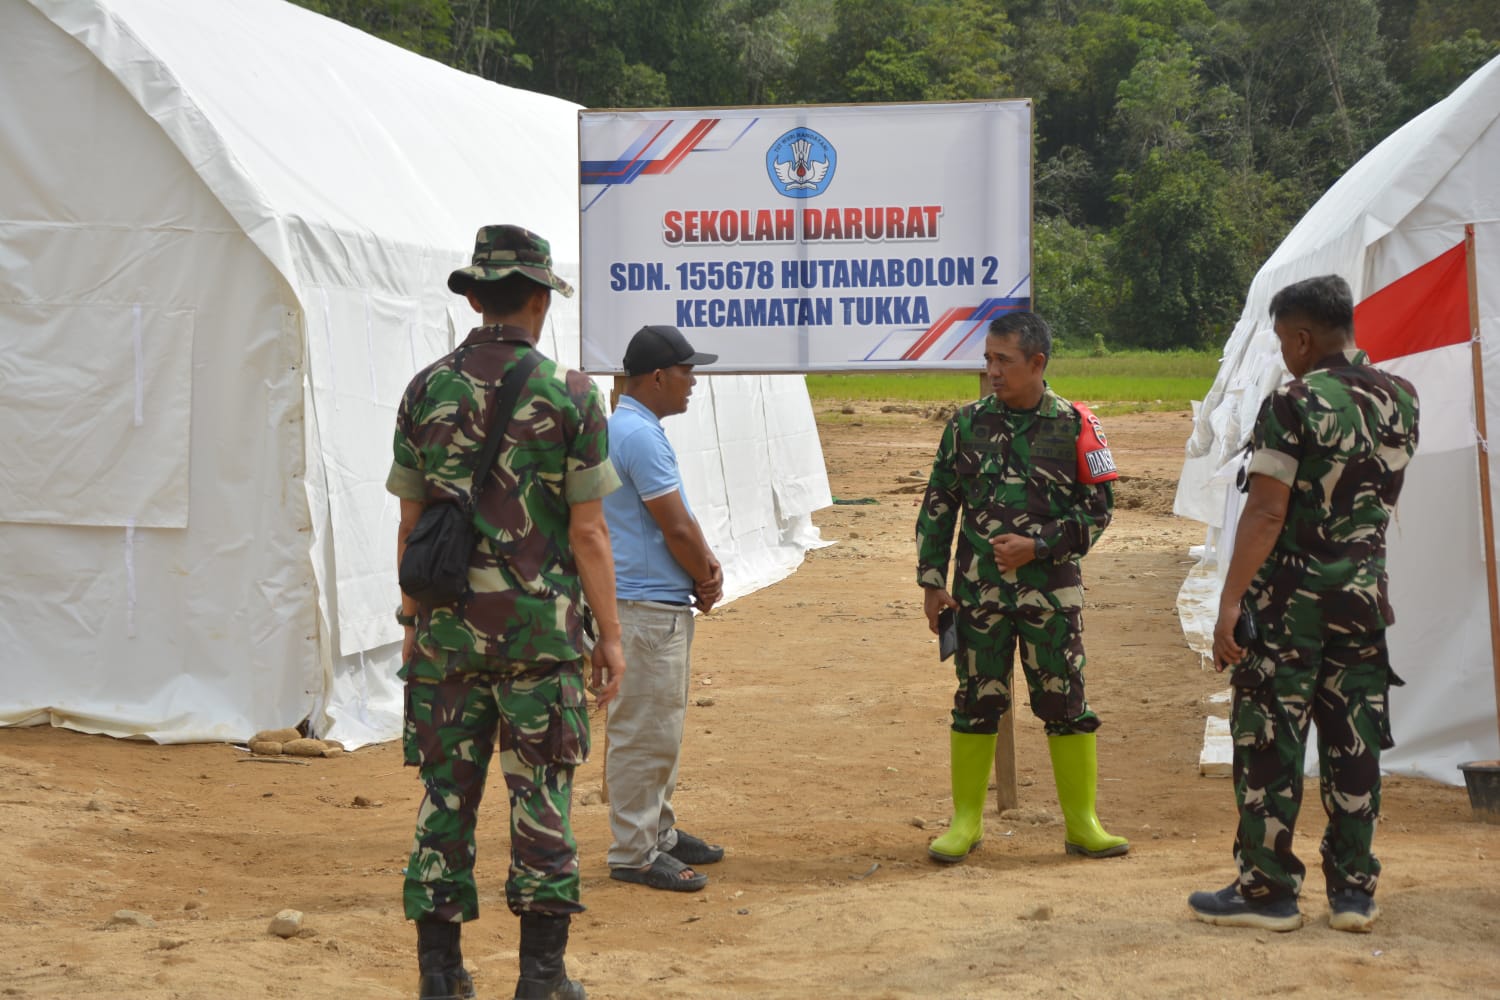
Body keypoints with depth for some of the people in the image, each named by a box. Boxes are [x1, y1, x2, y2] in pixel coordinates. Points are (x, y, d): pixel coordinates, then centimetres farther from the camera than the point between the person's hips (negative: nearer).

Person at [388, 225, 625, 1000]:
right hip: (539, 628, -2)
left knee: (447, 792, 8)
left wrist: (413, 622, 15)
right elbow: (587, 532, -8)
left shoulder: (426, 390, 2)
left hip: (448, 624, 3)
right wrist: (611, 635, -1)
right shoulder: (570, 395, -7)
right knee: (541, 796, 4)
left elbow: (410, 522, 5)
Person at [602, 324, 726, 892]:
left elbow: (680, 519, 17)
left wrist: (706, 565, 1)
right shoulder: (640, 436, -18)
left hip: (666, 605, 11)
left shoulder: (637, 429, 15)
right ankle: (634, 853, 0)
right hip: (645, 608, -11)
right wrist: (706, 581, -2)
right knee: (643, 732, -5)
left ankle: (659, 834, 28)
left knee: (662, 728, 18)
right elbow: (675, 527, -17)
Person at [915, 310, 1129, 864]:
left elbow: (1097, 508, 0)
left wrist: (1036, 546, -12)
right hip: (979, 590, 2)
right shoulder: (968, 423, 4)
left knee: (1066, 704, 2)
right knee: (976, 704, 6)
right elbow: (938, 505, 9)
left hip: (1051, 592, -2)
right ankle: (966, 823, 16)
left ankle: (1083, 823, 13)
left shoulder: (1074, 427, -2)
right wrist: (932, 581, 4)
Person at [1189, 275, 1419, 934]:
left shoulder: (1294, 403, -14)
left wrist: (1230, 601, -18)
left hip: (1291, 595, -6)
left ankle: (1267, 890, 6)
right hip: (1364, 597, 6)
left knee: (1270, 743, 2)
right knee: (1354, 742, 10)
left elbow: (1265, 513, -19)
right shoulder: (1401, 400, 5)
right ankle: (1354, 889, 13)